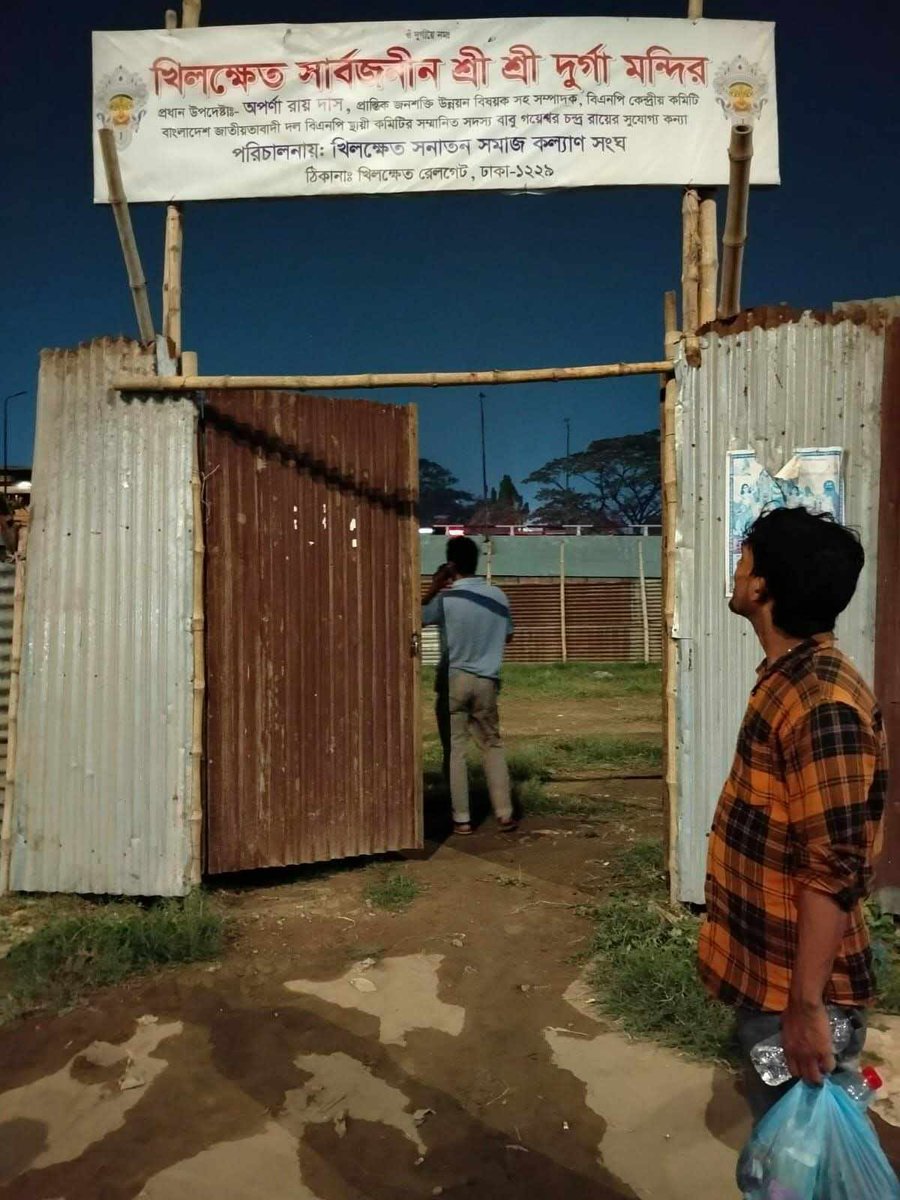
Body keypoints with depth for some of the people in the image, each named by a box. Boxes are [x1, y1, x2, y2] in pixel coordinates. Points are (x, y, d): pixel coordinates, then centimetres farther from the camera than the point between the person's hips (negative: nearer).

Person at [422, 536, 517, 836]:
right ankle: (505, 814, 13)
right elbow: (507, 635, 15)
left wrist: (433, 588, 5)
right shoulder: (498, 596, 2)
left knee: (455, 749, 4)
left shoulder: (445, 597, -11)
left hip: (453, 679, -3)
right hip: (486, 681, 3)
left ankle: (461, 819, 8)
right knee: (493, 746, 13)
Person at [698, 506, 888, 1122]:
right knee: (780, 1125, 24)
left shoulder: (822, 704, -27)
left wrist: (805, 1005, -23)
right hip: (768, 967, 9)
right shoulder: (791, 677, 4)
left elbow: (834, 871, -27)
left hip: (798, 984, -9)